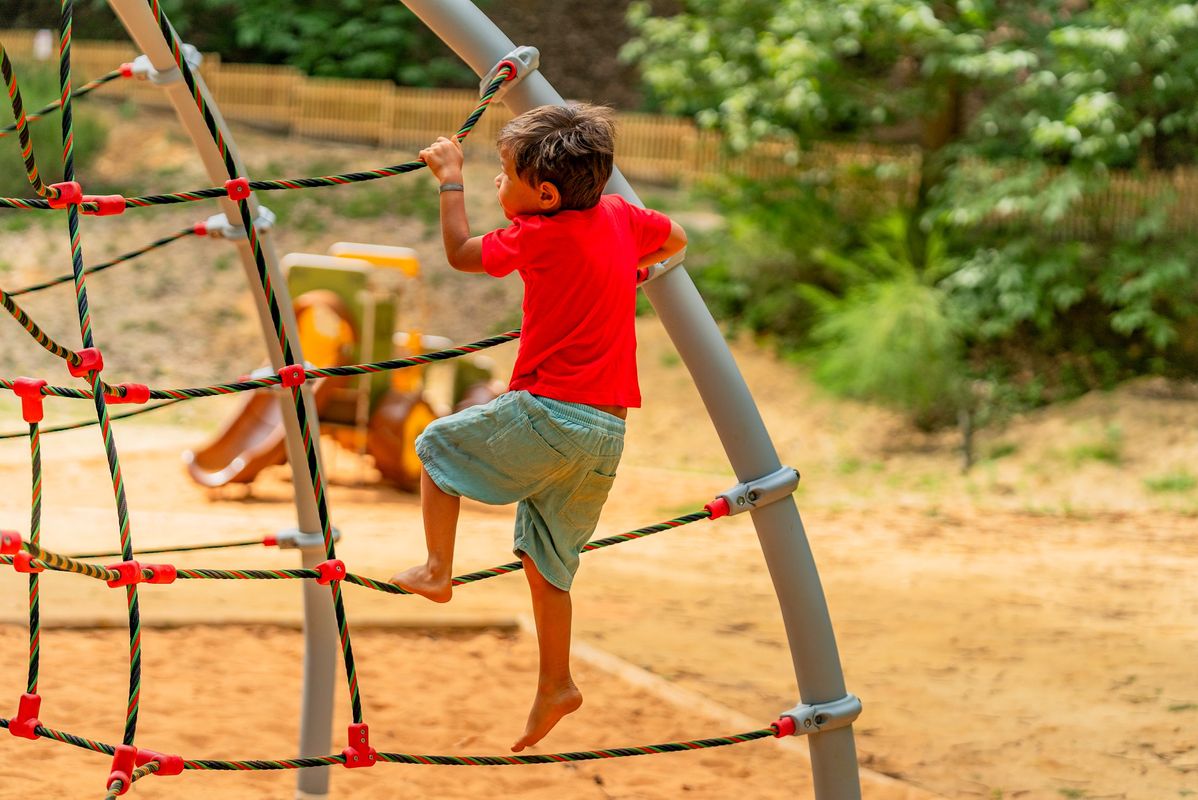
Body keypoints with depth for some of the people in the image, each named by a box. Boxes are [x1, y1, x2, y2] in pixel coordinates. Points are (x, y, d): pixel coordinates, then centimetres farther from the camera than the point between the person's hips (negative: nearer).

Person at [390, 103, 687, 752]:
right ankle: (554, 683, 16)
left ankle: (437, 571, 12)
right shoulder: (620, 216, 9)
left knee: (438, 447, 16)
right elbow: (675, 239, 29)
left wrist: (450, 179, 14)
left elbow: (460, 252, 5)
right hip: (608, 430, 7)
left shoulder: (540, 235, -10)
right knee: (546, 557, 17)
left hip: (547, 411, -7)